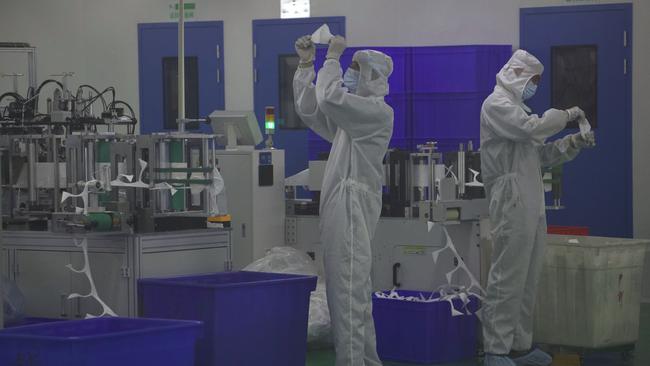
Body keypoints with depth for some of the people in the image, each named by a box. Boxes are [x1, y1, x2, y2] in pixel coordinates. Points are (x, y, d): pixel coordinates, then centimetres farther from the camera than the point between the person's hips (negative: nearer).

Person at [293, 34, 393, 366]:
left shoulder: (379, 111, -8)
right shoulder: (351, 114, 23)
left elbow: (329, 98, -21)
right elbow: (309, 108, 22)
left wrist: (332, 57, -9)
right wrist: (306, 65, 13)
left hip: (354, 207, -10)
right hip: (339, 207, 10)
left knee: (348, 291, -13)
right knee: (355, 291, 12)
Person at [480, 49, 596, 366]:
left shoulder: (516, 107, 25)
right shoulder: (497, 104, -5)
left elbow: (541, 154, 24)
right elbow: (531, 128, -20)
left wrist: (573, 143, 10)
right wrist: (566, 115, -7)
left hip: (532, 205, 10)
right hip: (511, 203, -10)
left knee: (527, 280, 10)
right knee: (507, 278, -12)